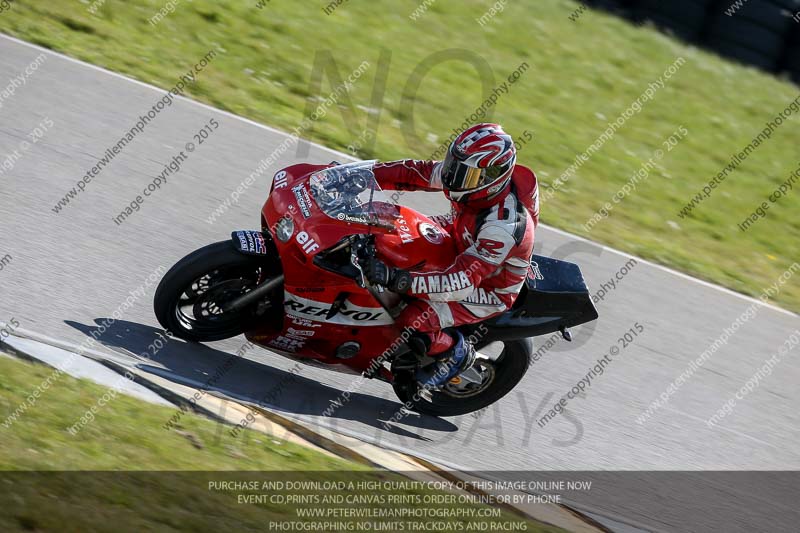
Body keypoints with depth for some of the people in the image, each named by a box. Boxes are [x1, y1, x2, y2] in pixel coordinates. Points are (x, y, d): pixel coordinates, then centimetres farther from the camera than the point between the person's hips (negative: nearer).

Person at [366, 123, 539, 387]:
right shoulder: (476, 175, -20)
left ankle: (455, 353, 6)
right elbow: (418, 172, -7)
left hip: (488, 289, -8)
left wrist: (400, 280, -53)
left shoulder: (504, 225, -41)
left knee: (415, 321, -25)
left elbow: (464, 281, -45)